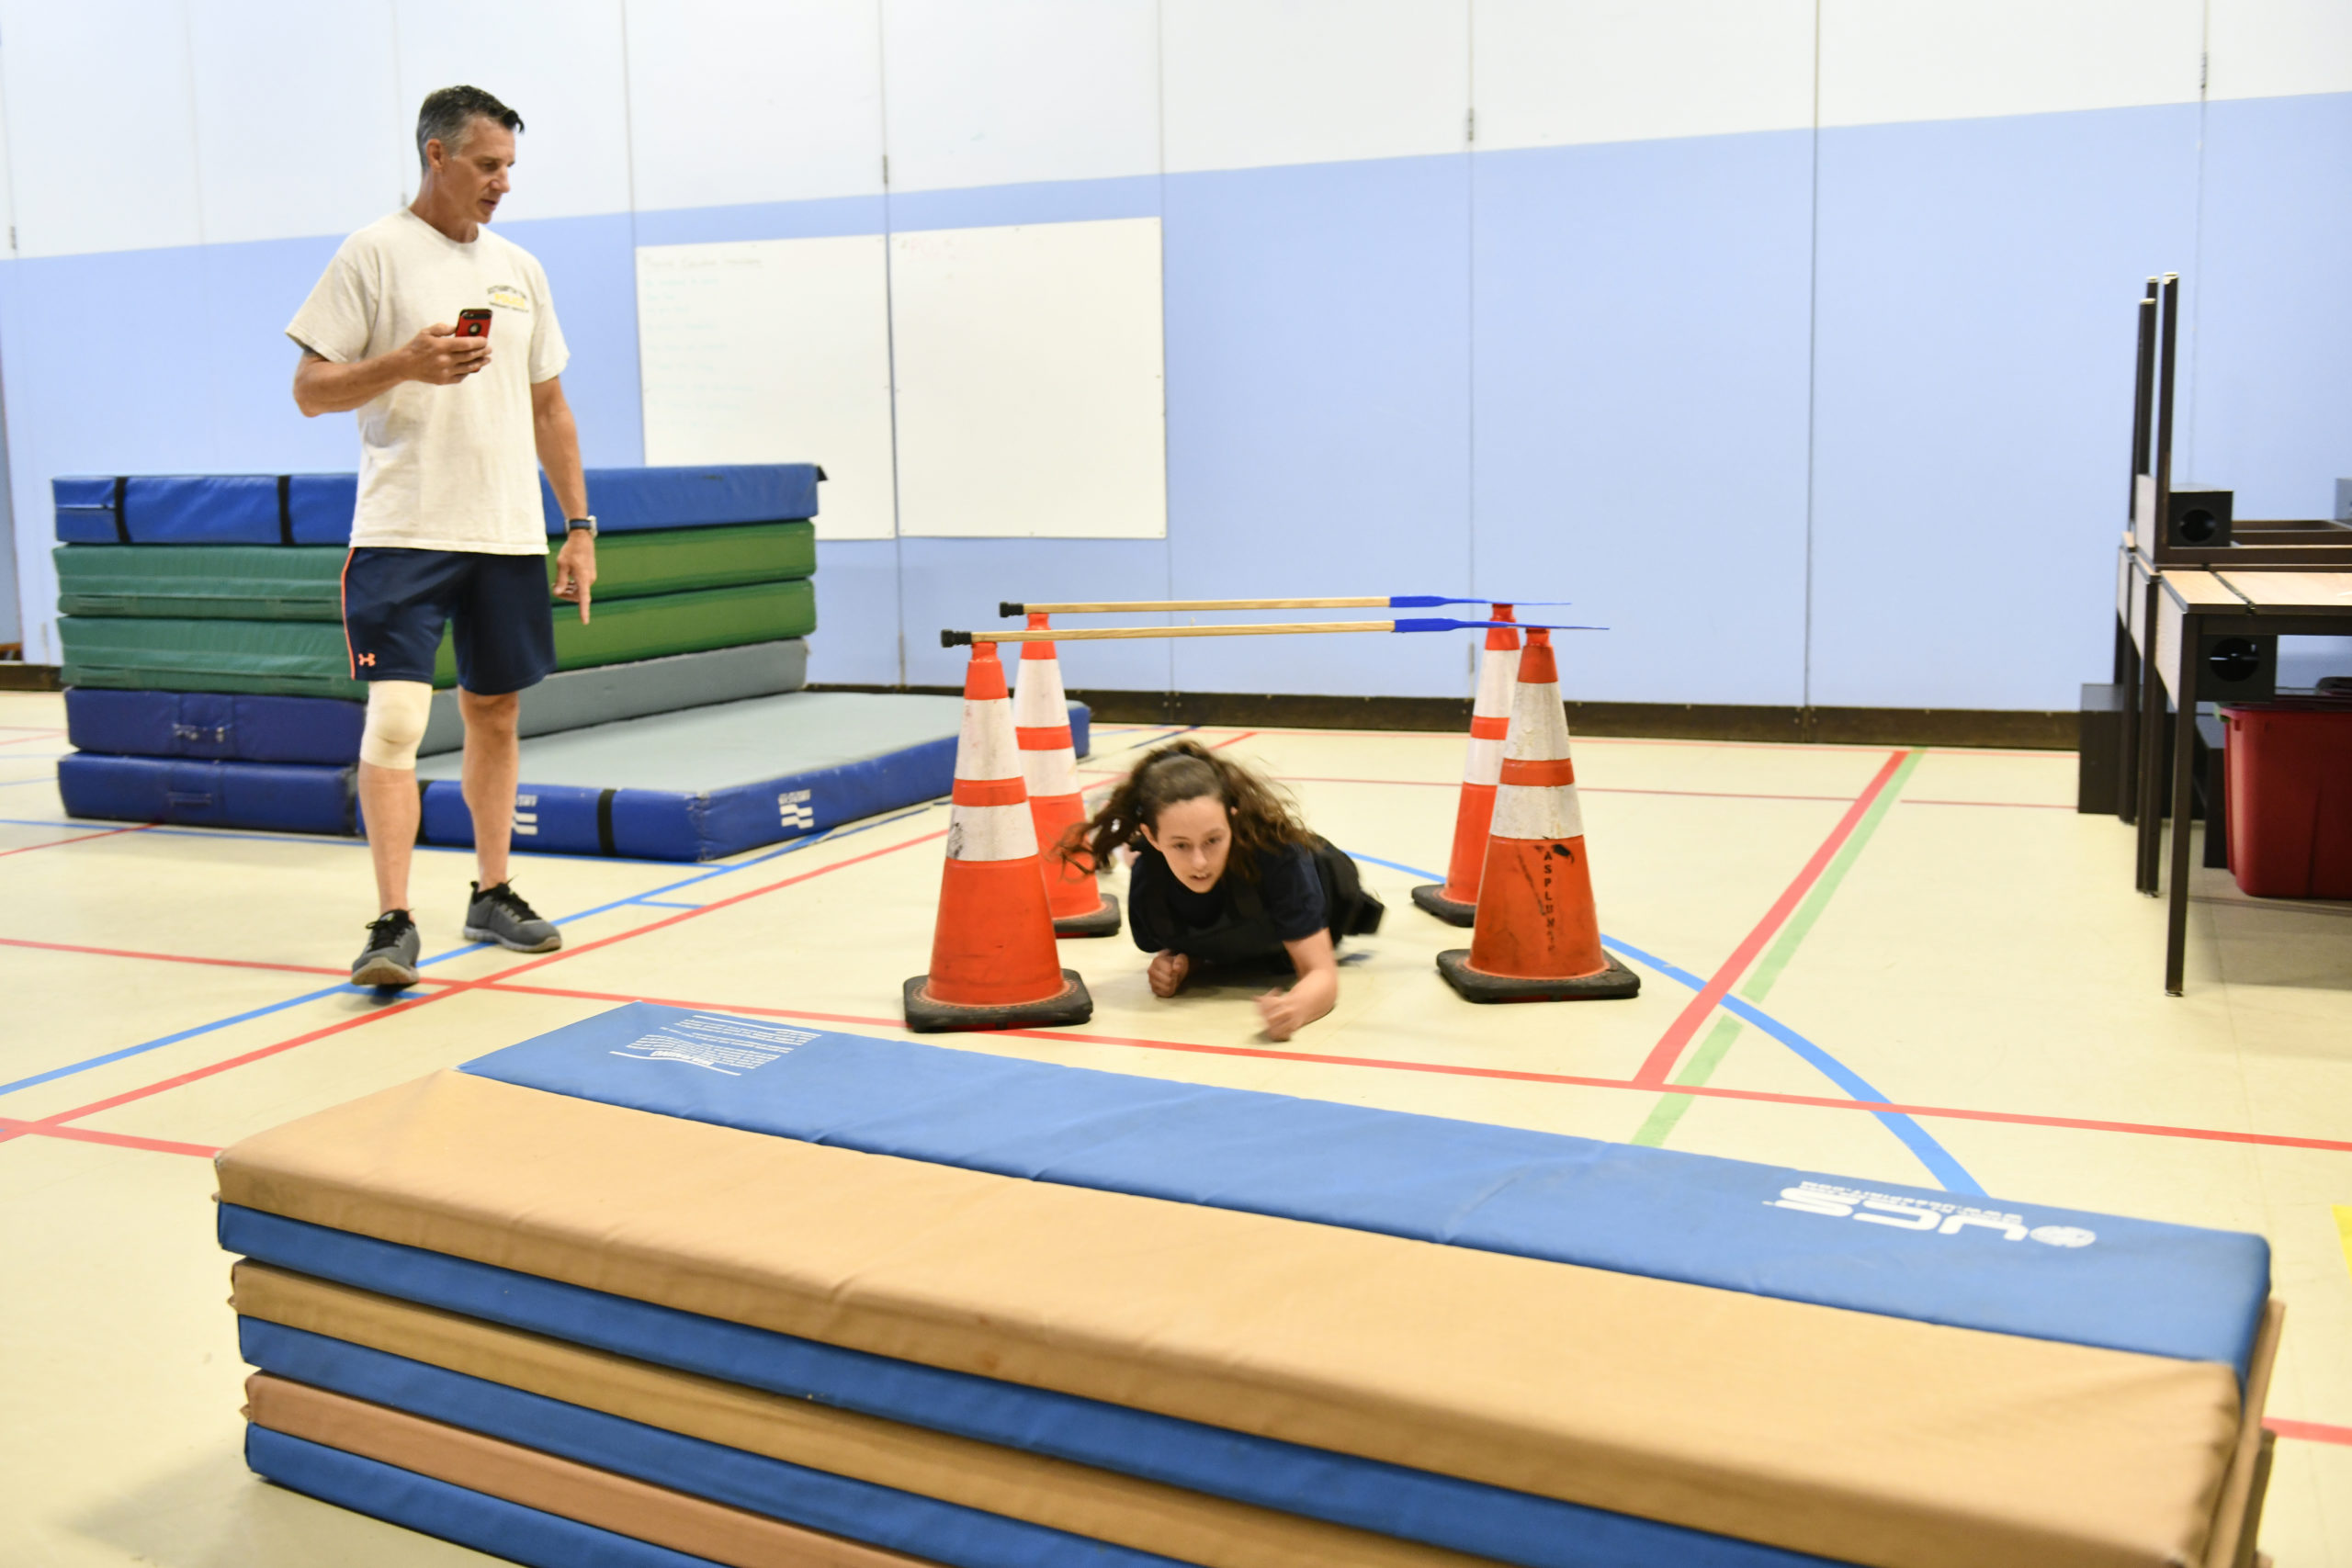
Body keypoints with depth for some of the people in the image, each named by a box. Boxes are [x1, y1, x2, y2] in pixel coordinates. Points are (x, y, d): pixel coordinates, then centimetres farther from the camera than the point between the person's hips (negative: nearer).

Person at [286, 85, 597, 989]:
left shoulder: (519, 268, 15)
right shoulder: (374, 253, -1)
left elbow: (548, 407, 19)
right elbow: (310, 391, -3)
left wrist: (579, 525, 13)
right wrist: (406, 362, -20)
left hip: (509, 537, 5)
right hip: (403, 531, -5)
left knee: (494, 713, 12)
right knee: (394, 718, -11)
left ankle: (492, 896, 23)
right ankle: (393, 924, -8)